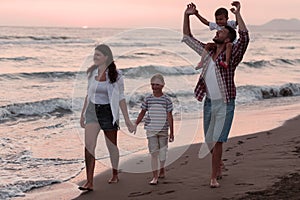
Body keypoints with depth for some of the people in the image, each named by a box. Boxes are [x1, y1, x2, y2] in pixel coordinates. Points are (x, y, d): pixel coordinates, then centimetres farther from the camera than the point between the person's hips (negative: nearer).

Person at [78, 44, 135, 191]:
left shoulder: (115, 75, -8)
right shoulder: (92, 72, 3)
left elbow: (121, 98, -3)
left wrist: (127, 120, -4)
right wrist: (83, 114, 19)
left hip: (108, 112, -3)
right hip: (92, 112, 3)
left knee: (112, 146, 11)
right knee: (89, 144, -14)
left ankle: (115, 175, 36)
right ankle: (89, 182, -16)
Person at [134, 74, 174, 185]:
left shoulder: (167, 100, -1)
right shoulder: (148, 99, 3)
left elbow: (169, 116, -1)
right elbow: (142, 113, 11)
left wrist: (171, 132, -3)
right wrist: (135, 125, 8)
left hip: (163, 130, 0)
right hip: (151, 130, 0)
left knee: (162, 151, 10)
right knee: (153, 152, -4)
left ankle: (162, 169, 36)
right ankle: (155, 177, -4)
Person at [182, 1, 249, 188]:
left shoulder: (232, 56, -9)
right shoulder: (207, 51, 8)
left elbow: (245, 37, -26)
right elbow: (187, 38, 16)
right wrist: (187, 16, 8)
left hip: (225, 104, -6)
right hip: (209, 102, 6)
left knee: (217, 141, -10)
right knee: (210, 141, 14)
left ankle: (214, 177, -4)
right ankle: (219, 165, 38)